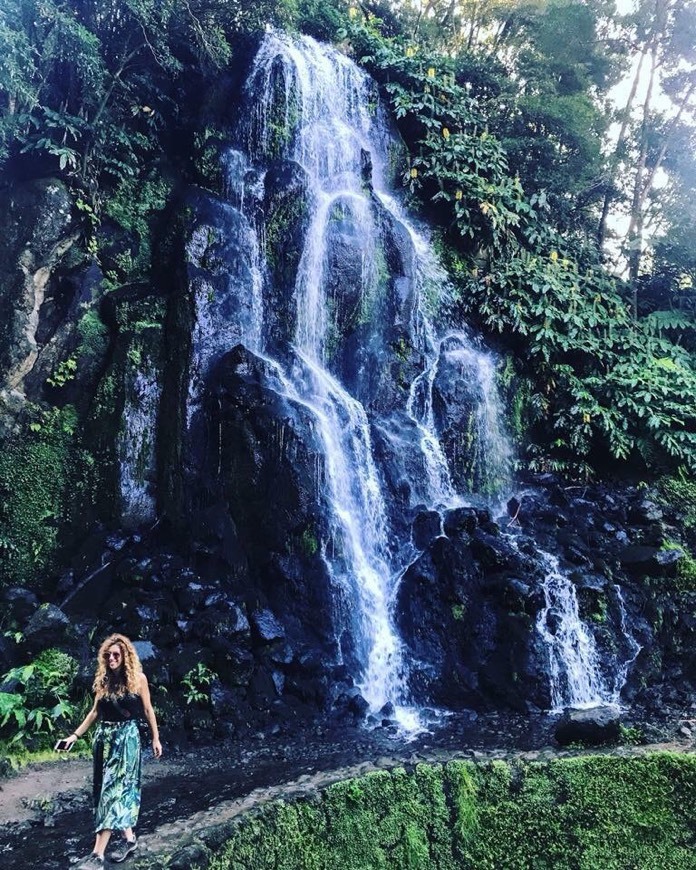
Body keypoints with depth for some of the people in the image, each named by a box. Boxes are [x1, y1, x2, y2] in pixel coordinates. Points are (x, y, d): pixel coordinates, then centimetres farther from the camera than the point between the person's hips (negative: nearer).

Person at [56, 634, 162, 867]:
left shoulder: (138, 679, -6)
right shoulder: (103, 680, 6)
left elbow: (148, 710, -1)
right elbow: (95, 712, 12)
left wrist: (155, 738, 1)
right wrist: (75, 735, 7)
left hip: (126, 736, -5)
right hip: (104, 737, 5)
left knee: (114, 788, -9)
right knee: (108, 788, 10)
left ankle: (98, 854, -9)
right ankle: (128, 838, 24)